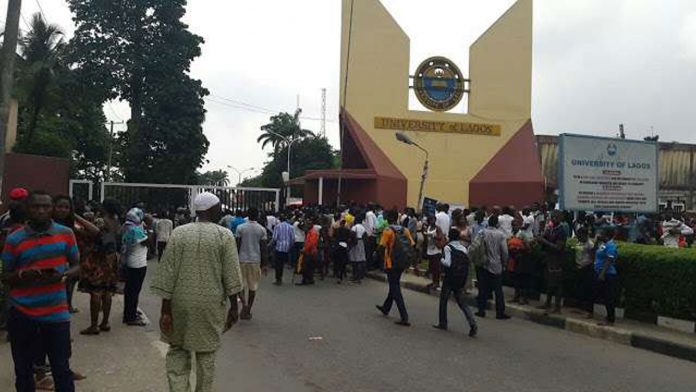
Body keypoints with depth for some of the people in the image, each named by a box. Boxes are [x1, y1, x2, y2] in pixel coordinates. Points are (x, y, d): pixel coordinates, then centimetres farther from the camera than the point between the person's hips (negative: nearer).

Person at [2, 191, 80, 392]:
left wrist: (63, 275, -13)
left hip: (57, 313, 0)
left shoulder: (66, 234, 0)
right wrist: (23, 274, -17)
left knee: (62, 369, 5)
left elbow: (76, 266, 9)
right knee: (23, 370, 13)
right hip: (22, 314, 0)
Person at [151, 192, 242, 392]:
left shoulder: (178, 233, -1)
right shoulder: (225, 235, -5)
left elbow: (167, 274, -4)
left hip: (181, 302, 1)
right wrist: (234, 306, 2)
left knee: (177, 349, 17)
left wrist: (165, 309, 0)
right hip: (210, 304, -1)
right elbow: (231, 276, -6)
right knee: (206, 353, 12)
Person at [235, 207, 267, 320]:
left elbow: (237, 246, -4)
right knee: (253, 286, 11)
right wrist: (264, 264, 4)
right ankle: (248, 311, 15)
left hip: (242, 259, -1)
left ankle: (244, 304, -15)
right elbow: (263, 248, -2)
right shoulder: (262, 229, -2)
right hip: (256, 260, 1)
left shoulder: (240, 227, -4)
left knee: (241, 285, 10)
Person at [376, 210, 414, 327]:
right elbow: (412, 244, 1)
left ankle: (404, 318, -9)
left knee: (395, 289, -3)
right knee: (394, 285, 23)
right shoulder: (404, 230, 5)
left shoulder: (387, 231, -12)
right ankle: (386, 308, 41)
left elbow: (382, 246, -18)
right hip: (402, 263, 7)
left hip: (391, 263, -6)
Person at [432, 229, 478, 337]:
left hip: (450, 279, -5)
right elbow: (467, 263, 6)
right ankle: (473, 324, -7)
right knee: (461, 302, 9)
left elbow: (448, 263, -16)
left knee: (443, 300, 12)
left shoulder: (448, 247, -9)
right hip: (461, 279, 5)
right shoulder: (464, 248, 7)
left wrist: (442, 260, 2)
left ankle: (443, 323, 18)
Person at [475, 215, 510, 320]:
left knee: (483, 289, 9)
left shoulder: (482, 233, -5)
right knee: (498, 290, 5)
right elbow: (504, 251, -9)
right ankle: (500, 313, 8)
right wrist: (504, 261, 7)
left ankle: (481, 310, 12)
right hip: (496, 265, -2)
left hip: (484, 264, 2)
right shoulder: (501, 234, -9)